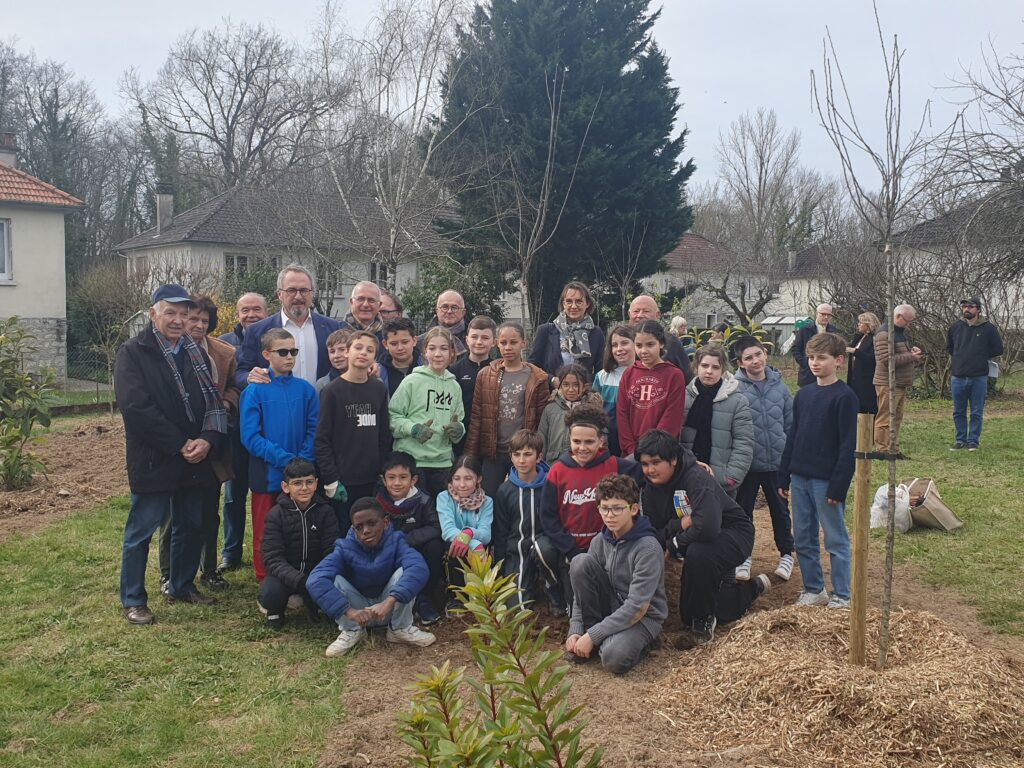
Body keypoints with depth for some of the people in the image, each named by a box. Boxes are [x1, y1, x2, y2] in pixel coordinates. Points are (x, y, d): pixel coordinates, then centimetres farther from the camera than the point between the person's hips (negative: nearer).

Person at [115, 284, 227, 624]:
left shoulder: (196, 352, 10)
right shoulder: (133, 352, -8)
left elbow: (213, 400, 7)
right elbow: (135, 408, -18)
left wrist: (208, 439, -12)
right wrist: (180, 444, -18)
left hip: (194, 458, 6)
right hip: (153, 460, -6)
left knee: (191, 526, 16)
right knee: (141, 531, 3)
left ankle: (182, 586, 32)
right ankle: (132, 600, 14)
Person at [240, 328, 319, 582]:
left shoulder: (305, 389, 3)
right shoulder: (255, 391, -6)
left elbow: (313, 430, 1)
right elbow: (250, 437, -11)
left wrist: (302, 461, -13)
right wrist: (285, 459, -17)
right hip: (268, 474, -2)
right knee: (265, 535, 8)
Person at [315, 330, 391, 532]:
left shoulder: (379, 389, 9)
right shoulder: (333, 391, -4)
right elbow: (322, 440, -6)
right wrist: (330, 480, -11)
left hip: (372, 480, 4)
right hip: (343, 481, -4)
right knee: (341, 536, -1)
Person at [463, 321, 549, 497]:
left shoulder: (537, 378, 0)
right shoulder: (485, 375, 5)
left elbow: (543, 421, -1)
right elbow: (476, 418, 4)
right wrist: (470, 455, 0)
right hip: (493, 452, 2)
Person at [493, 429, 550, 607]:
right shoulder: (505, 490, 3)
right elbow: (500, 532, 8)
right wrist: (500, 570, 7)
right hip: (516, 553, 1)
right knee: (517, 604, -13)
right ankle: (530, 584, 20)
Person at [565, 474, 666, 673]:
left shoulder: (648, 548, -21)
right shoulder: (600, 541, -2)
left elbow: (637, 607, -24)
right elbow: (582, 581, 1)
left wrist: (592, 636, -24)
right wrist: (575, 630, -12)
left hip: (643, 617, -5)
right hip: (611, 608, 5)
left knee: (614, 658, -35)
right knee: (580, 562, -17)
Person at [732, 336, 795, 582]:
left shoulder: (780, 387, 0)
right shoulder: (735, 389, -10)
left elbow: (791, 424, 8)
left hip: (778, 463, 2)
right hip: (746, 464, -2)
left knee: (780, 510, 15)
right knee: (743, 510, 10)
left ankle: (786, 554, 32)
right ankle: (743, 556, 26)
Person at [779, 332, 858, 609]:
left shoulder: (844, 397, -10)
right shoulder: (804, 394, 11)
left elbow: (848, 445, -13)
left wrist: (839, 485, -17)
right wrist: (784, 477, 11)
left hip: (827, 480, -7)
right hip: (800, 478, 7)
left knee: (836, 540, 3)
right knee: (803, 539, 12)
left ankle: (842, 597, 13)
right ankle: (813, 590, 26)